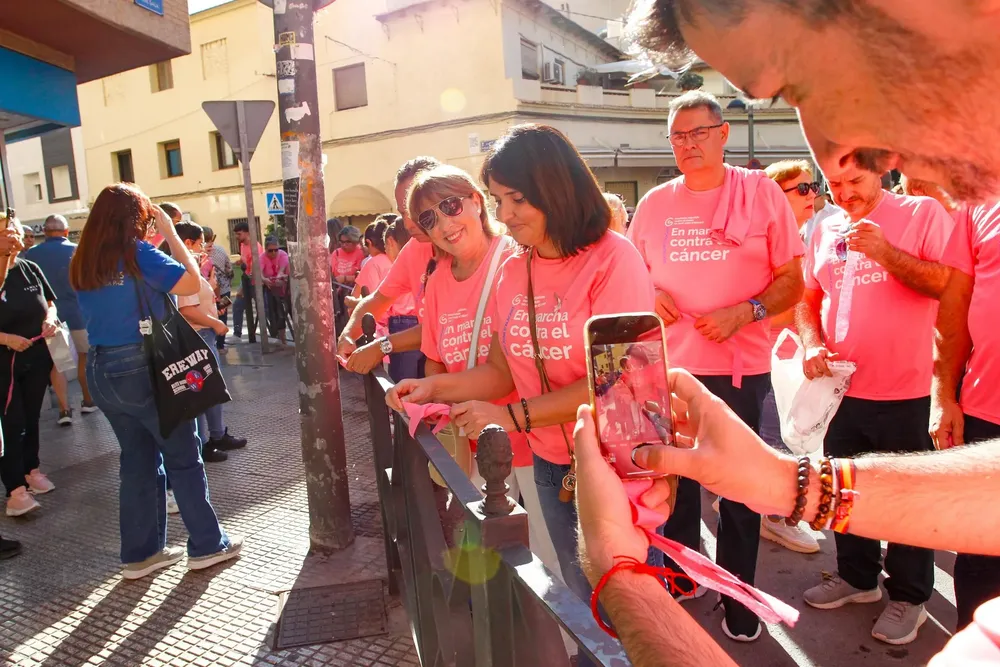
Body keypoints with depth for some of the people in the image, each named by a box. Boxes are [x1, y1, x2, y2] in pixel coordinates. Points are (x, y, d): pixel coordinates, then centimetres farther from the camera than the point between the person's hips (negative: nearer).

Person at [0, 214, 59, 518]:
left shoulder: (31, 269, 1)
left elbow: (49, 304, 13)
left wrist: (50, 319, -7)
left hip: (37, 358, 4)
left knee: (31, 418, 16)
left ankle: (32, 471, 33)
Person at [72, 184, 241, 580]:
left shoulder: (81, 264, 8)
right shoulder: (137, 253, -13)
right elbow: (192, 283, -16)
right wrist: (170, 232, -7)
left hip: (100, 371, 7)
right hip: (144, 368, -7)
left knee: (138, 460, 16)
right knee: (183, 457, 5)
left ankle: (140, 553, 23)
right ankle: (207, 545, 14)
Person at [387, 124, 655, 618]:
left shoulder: (612, 259, -16)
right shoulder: (511, 272, 2)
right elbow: (501, 370, 7)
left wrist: (514, 417, -22)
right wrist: (435, 387, -8)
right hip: (551, 466, 6)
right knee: (582, 594, 22)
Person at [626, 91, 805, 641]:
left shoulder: (760, 193, -3)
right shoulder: (654, 204, 5)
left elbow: (792, 281, -2)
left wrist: (744, 312, -18)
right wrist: (652, 294, -7)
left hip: (741, 367, -2)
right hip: (670, 366, 3)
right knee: (674, 479, 16)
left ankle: (738, 598, 30)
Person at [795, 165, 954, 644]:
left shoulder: (922, 213, -5)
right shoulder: (825, 231, 8)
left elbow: (950, 285, -14)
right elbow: (807, 298, 11)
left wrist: (884, 252, -24)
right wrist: (813, 344, -6)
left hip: (904, 391, -5)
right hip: (842, 387, 5)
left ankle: (909, 597, 26)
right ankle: (858, 576, 36)